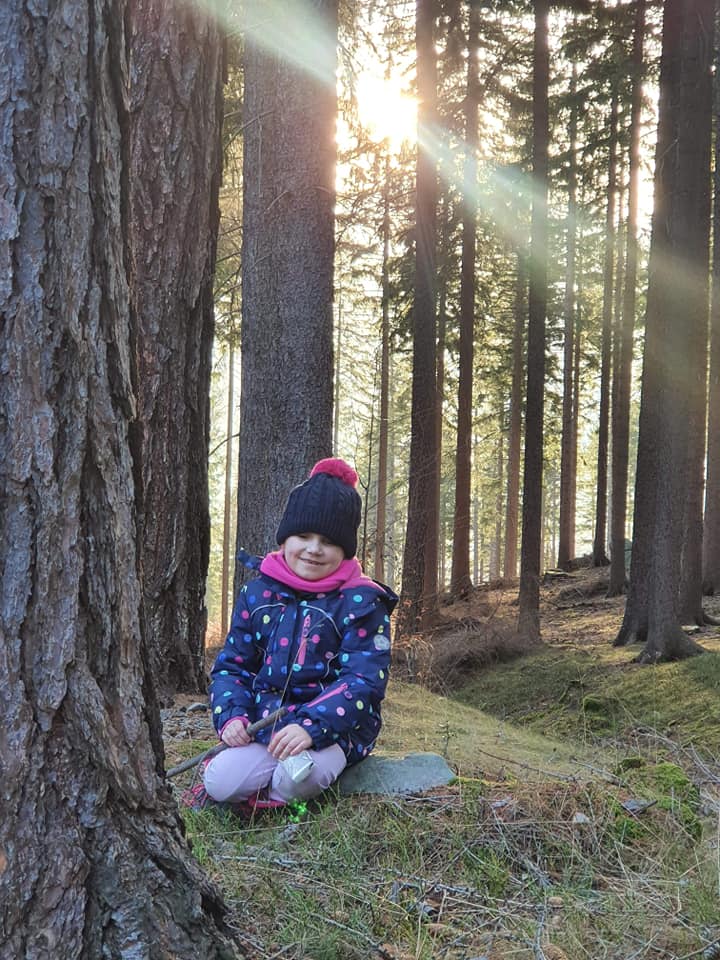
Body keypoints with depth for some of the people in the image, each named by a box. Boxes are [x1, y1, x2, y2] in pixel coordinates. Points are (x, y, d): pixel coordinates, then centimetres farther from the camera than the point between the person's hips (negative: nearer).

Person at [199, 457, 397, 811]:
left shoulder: (361, 602, -5)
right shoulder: (257, 592, 8)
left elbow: (364, 679, -14)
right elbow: (232, 665, 11)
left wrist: (310, 725, -29)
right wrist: (231, 715, -10)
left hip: (335, 726, -3)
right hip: (265, 725, 3)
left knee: (300, 776, -35)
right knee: (219, 783, -25)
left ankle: (269, 795, -2)